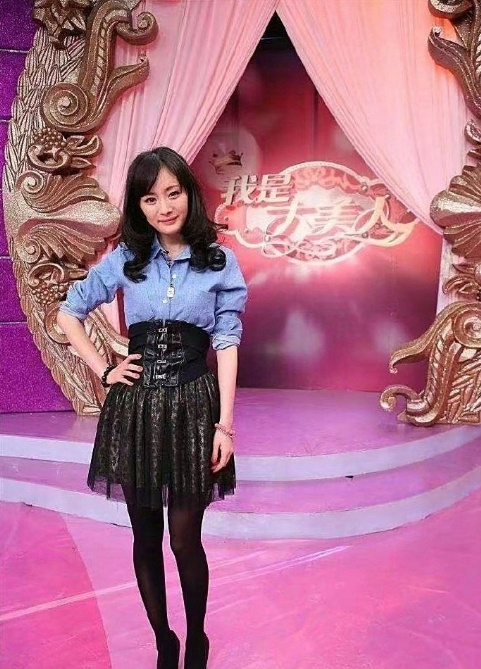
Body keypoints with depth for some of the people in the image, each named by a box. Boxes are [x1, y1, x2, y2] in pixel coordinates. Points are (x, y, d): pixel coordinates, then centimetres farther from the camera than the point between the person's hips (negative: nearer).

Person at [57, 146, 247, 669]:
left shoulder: (219, 262, -1)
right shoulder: (125, 259, 4)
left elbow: (227, 344, -3)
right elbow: (67, 313, 13)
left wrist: (225, 423, -9)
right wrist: (102, 369, 2)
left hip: (192, 405, -2)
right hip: (135, 407, 2)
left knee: (184, 537, 2)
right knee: (146, 535, 11)